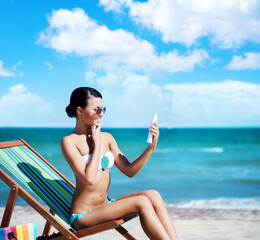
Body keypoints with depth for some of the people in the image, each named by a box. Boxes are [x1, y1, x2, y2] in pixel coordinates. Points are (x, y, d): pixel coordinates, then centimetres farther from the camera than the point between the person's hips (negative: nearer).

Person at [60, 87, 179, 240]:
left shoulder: (107, 138, 8)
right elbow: (89, 179, -21)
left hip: (106, 207, 6)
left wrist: (152, 147, -5)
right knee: (142, 202, -25)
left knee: (153, 195, -19)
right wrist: (97, 143, -11)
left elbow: (129, 171, 6)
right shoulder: (69, 142, -10)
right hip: (83, 216, -6)